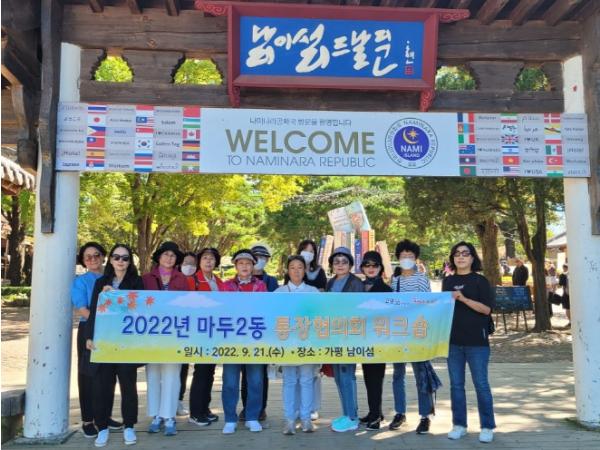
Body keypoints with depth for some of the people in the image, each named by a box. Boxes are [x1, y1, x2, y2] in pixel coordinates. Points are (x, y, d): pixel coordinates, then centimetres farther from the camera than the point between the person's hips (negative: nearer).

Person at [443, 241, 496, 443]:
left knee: (481, 384, 2)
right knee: (456, 384, 9)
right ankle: (459, 424, 19)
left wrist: (463, 299, -20)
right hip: (453, 340, 4)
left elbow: (486, 309, -11)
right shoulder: (448, 281, 10)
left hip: (476, 340, -4)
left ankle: (487, 426, 15)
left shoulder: (480, 280, -2)